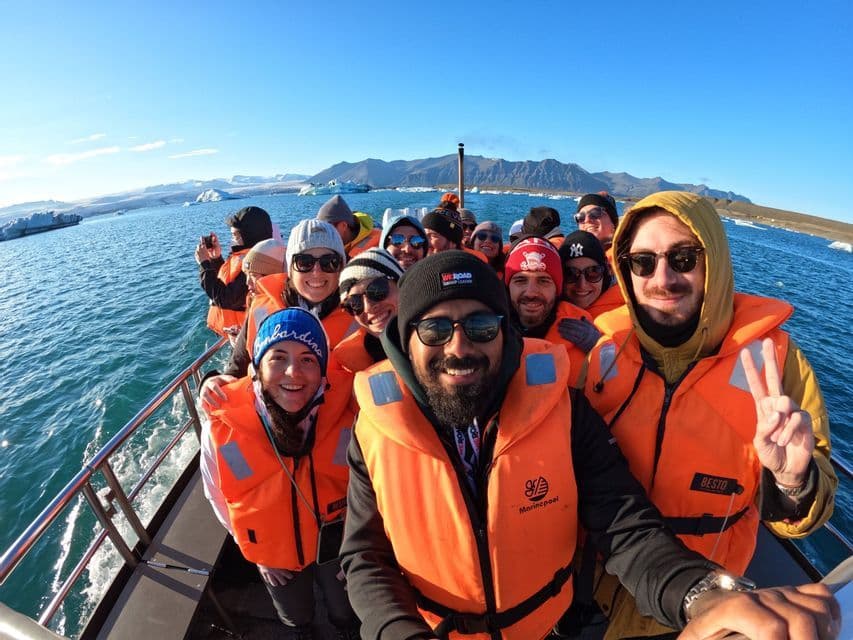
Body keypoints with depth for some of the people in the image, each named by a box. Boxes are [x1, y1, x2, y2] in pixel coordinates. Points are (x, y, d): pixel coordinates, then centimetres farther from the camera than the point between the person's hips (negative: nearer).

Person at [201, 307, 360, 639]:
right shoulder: (221, 424, -29)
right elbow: (219, 497, -8)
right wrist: (257, 551, 1)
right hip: (275, 556, 1)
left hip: (337, 545, 0)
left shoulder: (347, 411, -32)